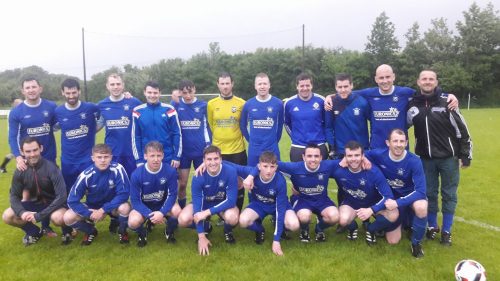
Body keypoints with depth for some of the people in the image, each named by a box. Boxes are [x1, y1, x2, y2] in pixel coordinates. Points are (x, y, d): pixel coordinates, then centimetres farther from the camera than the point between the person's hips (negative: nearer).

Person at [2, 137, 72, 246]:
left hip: (54, 203, -5)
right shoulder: (20, 171, -8)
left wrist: (39, 215, -31)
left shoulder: (51, 168, -23)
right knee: (7, 216, -14)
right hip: (36, 203, 5)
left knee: (58, 217, -37)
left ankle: (67, 230, 0)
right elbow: (14, 196, -2)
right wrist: (21, 212, -25)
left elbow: (61, 196, -27)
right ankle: (34, 232, 12)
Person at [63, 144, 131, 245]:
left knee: (124, 208, -35)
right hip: (92, 207, 2)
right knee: (68, 218, -21)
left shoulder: (118, 169, -25)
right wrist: (90, 214, -25)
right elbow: (72, 201, -16)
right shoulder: (86, 175, -21)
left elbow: (123, 194, -25)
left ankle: (122, 231, 0)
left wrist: (103, 210, -28)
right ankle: (91, 231, 12)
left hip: (112, 205, -1)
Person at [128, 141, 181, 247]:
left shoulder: (170, 171, -21)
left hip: (163, 204, 1)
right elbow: (135, 200, -17)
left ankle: (169, 232, 4)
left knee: (177, 211, -31)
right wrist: (150, 215, -30)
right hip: (144, 206, 0)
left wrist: (162, 212, -32)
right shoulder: (136, 174, -22)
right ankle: (142, 233, 9)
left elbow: (172, 194, -16)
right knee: (133, 222, -31)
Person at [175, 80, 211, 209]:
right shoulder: (176, 105, -1)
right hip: (183, 151, 0)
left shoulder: (202, 105, 1)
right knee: (182, 184, 7)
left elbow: (206, 126, 7)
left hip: (200, 150, 1)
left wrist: (208, 145, 3)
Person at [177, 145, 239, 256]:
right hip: (204, 202, 2)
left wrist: (208, 212, -37)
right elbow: (197, 203, -25)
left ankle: (228, 230, 4)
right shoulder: (198, 176, -25)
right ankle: (205, 227, 10)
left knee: (232, 217, -36)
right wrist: (201, 237, -26)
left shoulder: (230, 172, -28)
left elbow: (231, 200, -27)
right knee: (183, 220, -24)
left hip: (224, 204, -1)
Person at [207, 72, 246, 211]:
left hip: (237, 150, 0)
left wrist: (235, 136, 6)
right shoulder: (211, 104, 1)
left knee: (238, 182, 7)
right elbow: (209, 126, 10)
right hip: (217, 150, 1)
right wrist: (217, 139, 10)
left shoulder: (241, 103, -2)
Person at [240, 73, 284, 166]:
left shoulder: (278, 103, -3)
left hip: (272, 149, -1)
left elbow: (280, 124, 8)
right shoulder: (248, 104, -1)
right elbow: (243, 125, 11)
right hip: (254, 150, 1)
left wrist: (275, 140, 11)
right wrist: (250, 140, 9)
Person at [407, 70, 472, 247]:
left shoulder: (447, 102, -10)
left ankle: (446, 231, 20)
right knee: (429, 193, 11)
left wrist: (465, 155, -4)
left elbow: (461, 129, -6)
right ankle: (432, 226, 27)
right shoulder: (412, 105, -2)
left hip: (449, 157, -2)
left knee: (449, 194, 7)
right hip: (425, 158, 2)